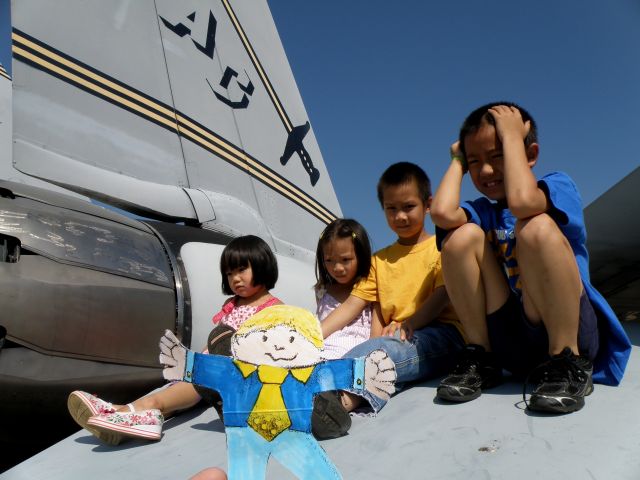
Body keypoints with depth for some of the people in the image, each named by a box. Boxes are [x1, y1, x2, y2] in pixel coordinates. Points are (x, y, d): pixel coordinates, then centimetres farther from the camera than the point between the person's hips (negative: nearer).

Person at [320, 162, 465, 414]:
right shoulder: (380, 259, 26)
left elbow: (443, 295, -5)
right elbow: (351, 306, 15)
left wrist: (410, 323, -23)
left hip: (438, 333, -4)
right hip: (394, 340, 4)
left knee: (382, 350, -38)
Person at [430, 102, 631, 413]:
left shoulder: (558, 185, -1)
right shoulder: (484, 213, 9)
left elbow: (520, 201, -28)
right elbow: (442, 213, -17)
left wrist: (511, 136, -13)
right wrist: (458, 160, 2)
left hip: (573, 331, -4)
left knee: (536, 227, -27)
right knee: (463, 235, -13)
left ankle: (568, 365, -18)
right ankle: (481, 359, -6)